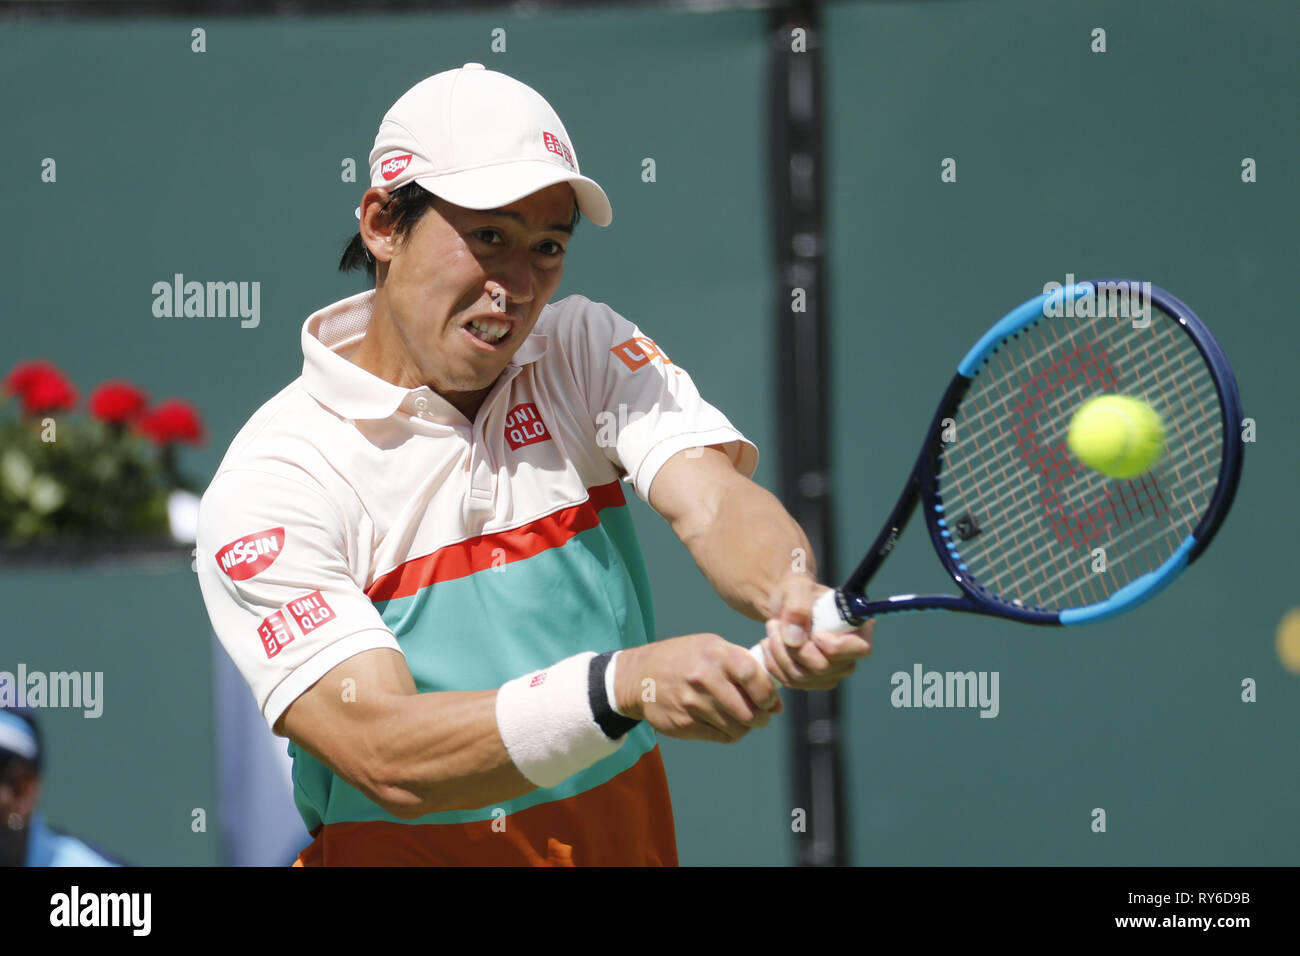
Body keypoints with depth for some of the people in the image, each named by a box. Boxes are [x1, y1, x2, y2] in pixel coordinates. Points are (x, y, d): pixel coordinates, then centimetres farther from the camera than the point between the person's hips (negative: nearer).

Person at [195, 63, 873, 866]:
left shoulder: (587, 349, 6)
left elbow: (715, 501, -10)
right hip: (401, 853, -5)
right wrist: (624, 686, -32)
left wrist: (794, 597, -32)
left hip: (624, 838, 5)